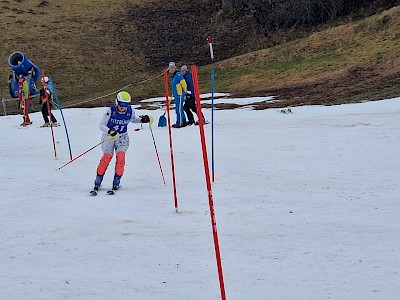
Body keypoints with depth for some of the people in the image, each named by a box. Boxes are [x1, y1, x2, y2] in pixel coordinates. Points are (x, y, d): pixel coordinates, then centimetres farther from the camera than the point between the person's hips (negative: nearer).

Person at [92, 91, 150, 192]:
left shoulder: (130, 111, -7)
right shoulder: (110, 111, -17)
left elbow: (133, 119, 17)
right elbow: (101, 125, -16)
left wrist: (142, 120, -1)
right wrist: (109, 131, -34)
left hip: (122, 137, 2)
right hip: (109, 136, -2)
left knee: (120, 156, -20)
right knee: (107, 157, -18)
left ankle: (117, 180, -9)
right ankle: (98, 180, -5)